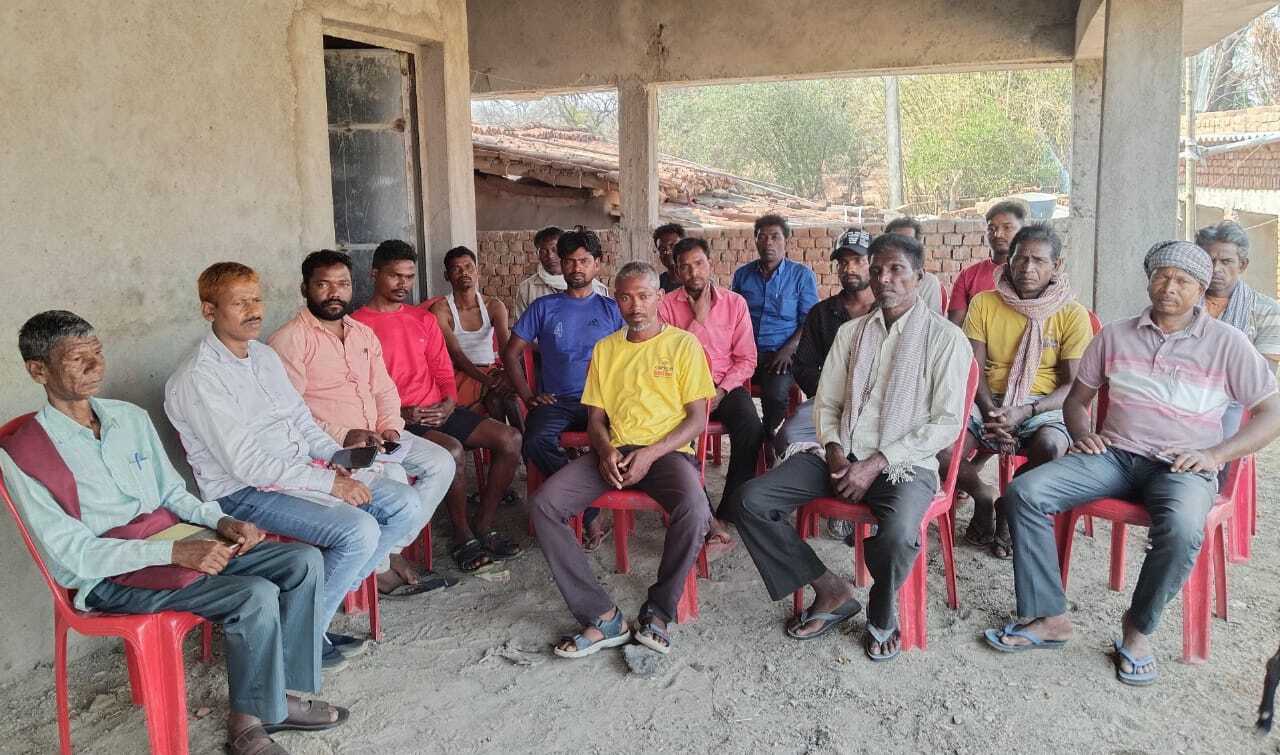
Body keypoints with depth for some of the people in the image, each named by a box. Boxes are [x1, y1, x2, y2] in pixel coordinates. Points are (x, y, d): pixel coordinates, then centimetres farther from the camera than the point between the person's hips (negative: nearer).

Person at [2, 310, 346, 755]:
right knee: (255, 596, -27)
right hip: (107, 578, -7)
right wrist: (174, 553, -25)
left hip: (170, 541, 7)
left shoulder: (130, 418, 9)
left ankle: (278, 695, 1)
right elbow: (72, 553, -16)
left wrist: (220, 522, -5)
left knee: (304, 561, -9)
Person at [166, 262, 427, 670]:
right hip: (246, 492, -9)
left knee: (407, 506, -4)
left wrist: (337, 458, -1)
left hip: (302, 469, 9)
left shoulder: (265, 355, 13)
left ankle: (323, 598, 2)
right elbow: (245, 463, -21)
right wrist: (329, 483, -22)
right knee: (359, 531, -27)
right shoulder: (197, 379, -15)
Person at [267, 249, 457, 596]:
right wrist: (341, 435, -23)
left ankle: (393, 550, -4)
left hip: (375, 435, 8)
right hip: (327, 443, -8)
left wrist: (390, 427, -3)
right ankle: (384, 562, -8)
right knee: (392, 474, -29)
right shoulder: (289, 340, -8)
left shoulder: (363, 334, 16)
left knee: (441, 462, -5)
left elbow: (384, 388, 16)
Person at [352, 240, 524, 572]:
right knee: (451, 449, -34)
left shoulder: (424, 319, 17)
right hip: (397, 420, -6)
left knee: (510, 438, -10)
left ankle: (483, 526, 1)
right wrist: (399, 413, -19)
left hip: (439, 410, 7)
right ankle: (463, 536, -11)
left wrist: (449, 404, -4)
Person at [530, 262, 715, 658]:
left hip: (666, 450, -3)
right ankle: (601, 616, -19)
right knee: (545, 503, -21)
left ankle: (657, 613, -13)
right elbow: (595, 417, 15)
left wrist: (651, 454, -15)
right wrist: (605, 450, -8)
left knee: (695, 511, -36)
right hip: (613, 451, 4)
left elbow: (697, 420, 0)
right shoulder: (605, 349, 17)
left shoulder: (683, 344, 5)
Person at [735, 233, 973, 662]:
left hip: (905, 463, -5)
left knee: (899, 534, -37)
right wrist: (834, 449, -6)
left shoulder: (945, 338, -1)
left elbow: (947, 423, -8)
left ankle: (882, 615, -2)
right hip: (842, 455, 5)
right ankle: (831, 592, -2)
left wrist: (876, 464, -15)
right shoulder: (851, 332, 14)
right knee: (752, 499, -15)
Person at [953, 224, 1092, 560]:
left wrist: (1024, 412, -21)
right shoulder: (984, 303, 3)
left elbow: (1073, 385, -5)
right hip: (987, 401, 1)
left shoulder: (1073, 314, -1)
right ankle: (982, 495, 8)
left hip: (1044, 406, -1)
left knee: (1051, 447, -36)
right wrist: (990, 413, -18)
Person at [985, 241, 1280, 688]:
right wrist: (1082, 433, -2)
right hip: (1115, 455, 3)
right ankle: (1048, 618, -14)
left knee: (1182, 530, -38)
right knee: (1024, 493, -21)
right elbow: (1076, 399, 20)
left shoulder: (1226, 343, 3)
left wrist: (1215, 454, -12)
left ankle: (1137, 630, -10)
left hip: (1182, 467, -3)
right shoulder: (1115, 336, 12)